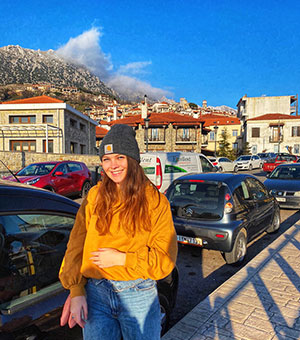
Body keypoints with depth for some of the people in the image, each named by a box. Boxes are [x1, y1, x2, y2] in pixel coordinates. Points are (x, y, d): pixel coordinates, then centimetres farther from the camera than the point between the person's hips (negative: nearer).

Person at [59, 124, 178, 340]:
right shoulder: (94, 197, 0)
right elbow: (76, 247, 1)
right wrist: (76, 291, -6)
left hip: (139, 295, -1)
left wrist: (121, 259, -14)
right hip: (95, 292, 2)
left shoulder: (155, 201, -6)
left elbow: (166, 259, -7)